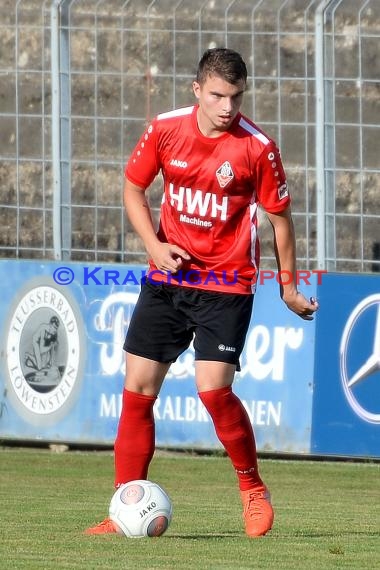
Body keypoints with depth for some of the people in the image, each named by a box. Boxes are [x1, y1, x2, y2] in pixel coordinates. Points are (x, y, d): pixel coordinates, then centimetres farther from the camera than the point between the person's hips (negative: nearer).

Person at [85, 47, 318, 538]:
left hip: (227, 285, -4)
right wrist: (154, 245, -5)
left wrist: (289, 287, 7)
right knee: (137, 388, 1)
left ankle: (252, 488, 6)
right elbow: (133, 188, 10)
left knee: (213, 388, -18)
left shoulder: (257, 147, -11)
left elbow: (279, 216, 0)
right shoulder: (165, 130, -4)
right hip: (168, 276, 4)